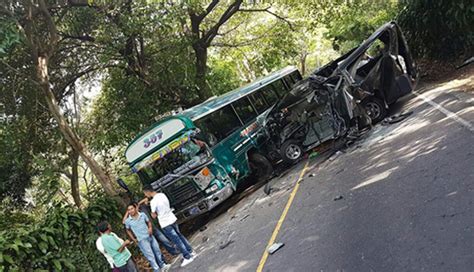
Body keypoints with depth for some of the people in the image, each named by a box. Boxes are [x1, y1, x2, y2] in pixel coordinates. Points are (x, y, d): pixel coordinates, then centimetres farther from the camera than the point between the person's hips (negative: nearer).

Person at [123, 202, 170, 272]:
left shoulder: (143, 215, -3)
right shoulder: (127, 221, -9)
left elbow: (148, 222, 13)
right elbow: (128, 230, 7)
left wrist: (150, 228, -5)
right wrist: (134, 239, 1)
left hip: (150, 236, 4)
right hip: (142, 240, -4)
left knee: (157, 250, 15)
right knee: (150, 256, -4)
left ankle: (162, 265, 35)